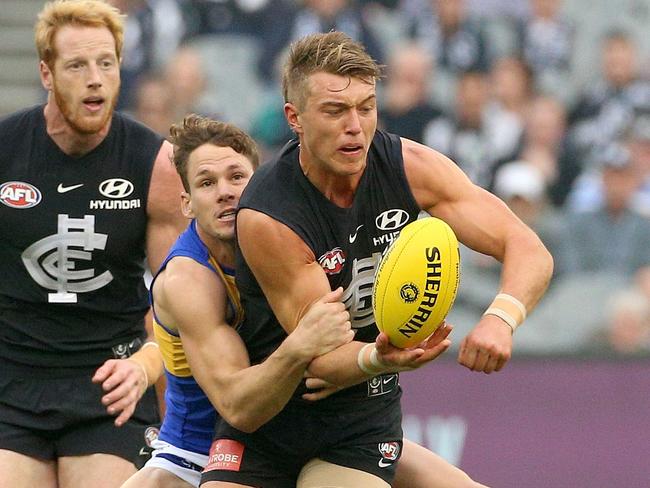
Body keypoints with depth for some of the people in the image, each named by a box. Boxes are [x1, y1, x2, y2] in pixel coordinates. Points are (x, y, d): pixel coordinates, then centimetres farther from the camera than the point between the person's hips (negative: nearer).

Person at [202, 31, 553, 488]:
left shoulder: (409, 167, -12)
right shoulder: (265, 217, -24)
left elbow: (531, 252, -14)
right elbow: (318, 355, -24)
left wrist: (500, 319, -36)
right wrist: (379, 358, -46)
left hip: (363, 416, 2)